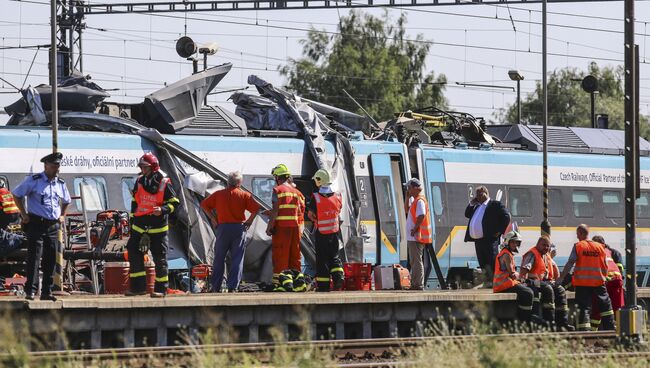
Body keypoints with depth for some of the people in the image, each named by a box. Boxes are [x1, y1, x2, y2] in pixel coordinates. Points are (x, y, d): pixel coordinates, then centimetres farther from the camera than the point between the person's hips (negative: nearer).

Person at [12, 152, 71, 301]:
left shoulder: (60, 184, 13)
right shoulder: (34, 181, -4)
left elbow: (66, 201, 32)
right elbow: (16, 194, 1)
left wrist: (62, 216, 18)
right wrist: (24, 214, -3)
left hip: (53, 225, 6)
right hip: (36, 224, -6)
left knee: (51, 260, 5)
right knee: (34, 258, -11)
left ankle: (46, 292, 10)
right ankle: (30, 291, -12)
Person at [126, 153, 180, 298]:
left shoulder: (164, 183, -7)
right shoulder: (139, 182, 10)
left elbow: (174, 202, -5)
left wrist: (163, 210, -22)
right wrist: (132, 220, 18)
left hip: (157, 228, -6)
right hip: (140, 225, 6)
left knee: (159, 258, -1)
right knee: (134, 254, 1)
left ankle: (161, 288, 6)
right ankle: (138, 287, 8)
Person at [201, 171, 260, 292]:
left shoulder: (218, 194, 7)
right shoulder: (244, 195, 1)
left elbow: (204, 205, 7)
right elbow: (256, 209, -9)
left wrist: (213, 219, 8)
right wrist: (248, 222, 0)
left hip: (223, 227, 1)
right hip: (239, 228, -1)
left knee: (219, 258, 10)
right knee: (237, 259, 2)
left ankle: (216, 287, 11)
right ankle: (233, 287, -5)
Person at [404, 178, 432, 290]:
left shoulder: (420, 201, -16)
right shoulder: (415, 200, 16)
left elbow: (422, 216, -25)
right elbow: (407, 210, 26)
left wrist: (415, 228, -19)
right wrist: (408, 197, 16)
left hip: (416, 236, -11)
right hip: (412, 237, 11)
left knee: (416, 261, -9)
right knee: (413, 261, 15)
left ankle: (418, 284, -9)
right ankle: (414, 284, 20)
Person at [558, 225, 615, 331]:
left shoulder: (578, 246, -4)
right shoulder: (600, 247, 5)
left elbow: (570, 263, -10)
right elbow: (605, 266, 8)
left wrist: (561, 277, -9)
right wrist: (604, 277, 21)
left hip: (582, 283, -2)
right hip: (598, 281, 2)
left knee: (584, 307, -2)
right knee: (605, 305, 13)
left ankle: (584, 330, -11)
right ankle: (610, 329, 13)